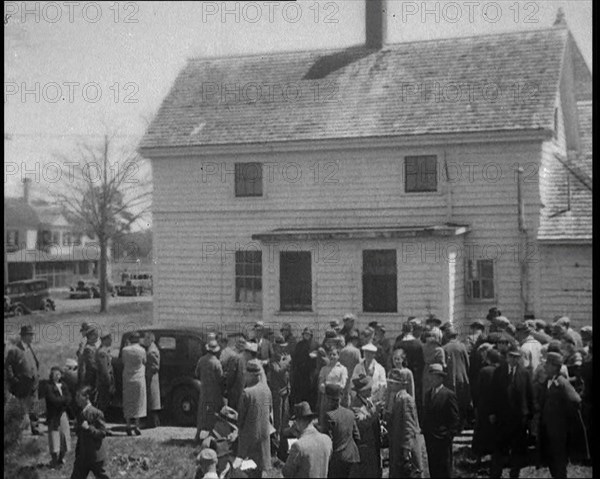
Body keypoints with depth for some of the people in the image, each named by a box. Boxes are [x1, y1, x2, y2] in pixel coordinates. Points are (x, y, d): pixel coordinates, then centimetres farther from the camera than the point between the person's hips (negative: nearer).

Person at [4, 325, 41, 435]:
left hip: (33, 384, 7)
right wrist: (12, 379, -14)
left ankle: (35, 430, 18)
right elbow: (7, 365, -13)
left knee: (33, 410, 11)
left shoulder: (30, 348, 11)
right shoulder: (14, 350, -12)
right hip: (22, 386, -7)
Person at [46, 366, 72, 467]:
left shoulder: (63, 386, 11)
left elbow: (69, 399, 1)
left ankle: (61, 459, 22)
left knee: (65, 437, 6)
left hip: (63, 414, 5)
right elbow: (53, 400, -17)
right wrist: (64, 399, -7)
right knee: (54, 438, -5)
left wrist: (60, 400, -14)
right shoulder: (49, 387, -6)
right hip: (53, 416, -5)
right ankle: (54, 461, 4)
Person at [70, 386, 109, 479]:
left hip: (96, 456, -7)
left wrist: (88, 428, -27)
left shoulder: (96, 413, -14)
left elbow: (103, 433, -16)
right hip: (83, 457, 7)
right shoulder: (80, 415, 10)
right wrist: (77, 456, 16)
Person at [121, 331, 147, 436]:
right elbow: (144, 363, 3)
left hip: (127, 379, 2)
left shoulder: (125, 350, -3)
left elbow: (123, 363, 4)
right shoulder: (142, 350, -7)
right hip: (139, 379, -2)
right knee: (138, 403, 6)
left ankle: (129, 424, 2)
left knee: (128, 404, 8)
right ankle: (136, 424, 0)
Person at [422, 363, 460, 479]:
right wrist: (425, 431, 8)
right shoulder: (427, 393, 11)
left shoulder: (449, 394, -9)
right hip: (429, 438, 6)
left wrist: (450, 435, -12)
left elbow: (455, 419, -8)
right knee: (433, 469, 10)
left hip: (442, 439, -6)